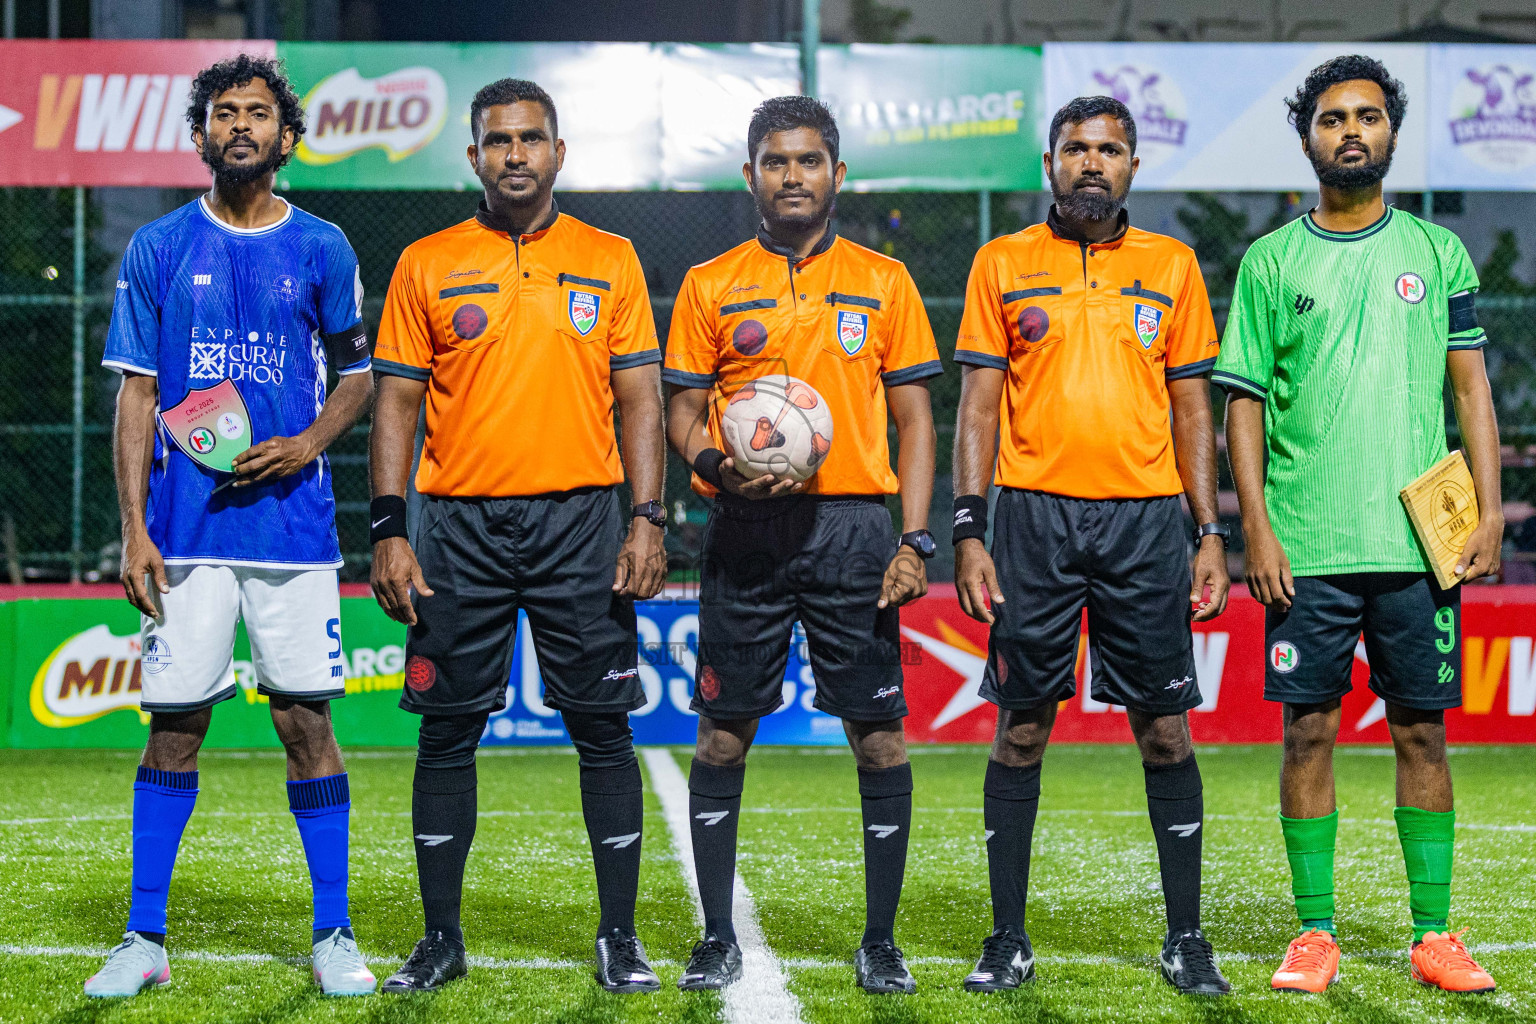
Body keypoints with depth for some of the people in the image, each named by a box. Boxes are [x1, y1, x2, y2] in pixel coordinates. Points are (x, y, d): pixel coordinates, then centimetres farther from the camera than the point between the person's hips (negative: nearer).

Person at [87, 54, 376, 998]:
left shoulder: (322, 250, 6)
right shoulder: (159, 249, 5)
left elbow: (357, 377, 14)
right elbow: (137, 394, 5)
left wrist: (307, 444, -6)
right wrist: (134, 528, -3)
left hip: (294, 520, 0)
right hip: (185, 524, 0)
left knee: (307, 722, 0)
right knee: (174, 726, 2)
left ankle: (335, 936, 9)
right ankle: (145, 940, 10)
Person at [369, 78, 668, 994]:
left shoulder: (609, 260, 7)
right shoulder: (427, 265, 6)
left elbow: (640, 399, 5)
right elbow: (397, 402, 5)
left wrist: (649, 522, -5)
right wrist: (389, 533, -3)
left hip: (582, 519, 0)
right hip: (461, 524, 0)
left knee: (603, 729, 0)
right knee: (447, 733, 3)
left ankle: (620, 937, 9)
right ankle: (442, 939, 13)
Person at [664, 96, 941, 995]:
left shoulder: (883, 281, 8)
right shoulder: (710, 286, 8)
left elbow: (915, 418, 7)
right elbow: (684, 409, 10)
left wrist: (916, 540, -3)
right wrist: (713, 465, -13)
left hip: (853, 525, 0)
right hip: (746, 533, 0)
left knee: (880, 734, -2)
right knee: (724, 735, 2)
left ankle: (881, 940, 8)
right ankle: (718, 937, 12)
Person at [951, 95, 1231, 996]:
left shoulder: (1172, 266, 9)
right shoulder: (1003, 265, 6)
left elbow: (1192, 407, 11)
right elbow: (978, 405, 4)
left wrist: (1211, 533, 4)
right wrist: (969, 532, -5)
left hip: (1146, 517, 1)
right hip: (1036, 516, -1)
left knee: (1165, 729, 2)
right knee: (1022, 727, 2)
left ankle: (1186, 938, 10)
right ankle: (1009, 939, 10)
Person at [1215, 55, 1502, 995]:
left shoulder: (1438, 251, 9)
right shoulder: (1272, 262, 6)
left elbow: (1471, 387, 8)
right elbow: (1246, 403, 4)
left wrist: (1491, 510, -1)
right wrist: (1256, 527, -4)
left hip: (1420, 541, 1)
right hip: (1306, 548, -1)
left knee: (1423, 731, 4)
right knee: (1310, 732, 1)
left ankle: (1434, 934, 10)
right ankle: (1316, 934, 8)